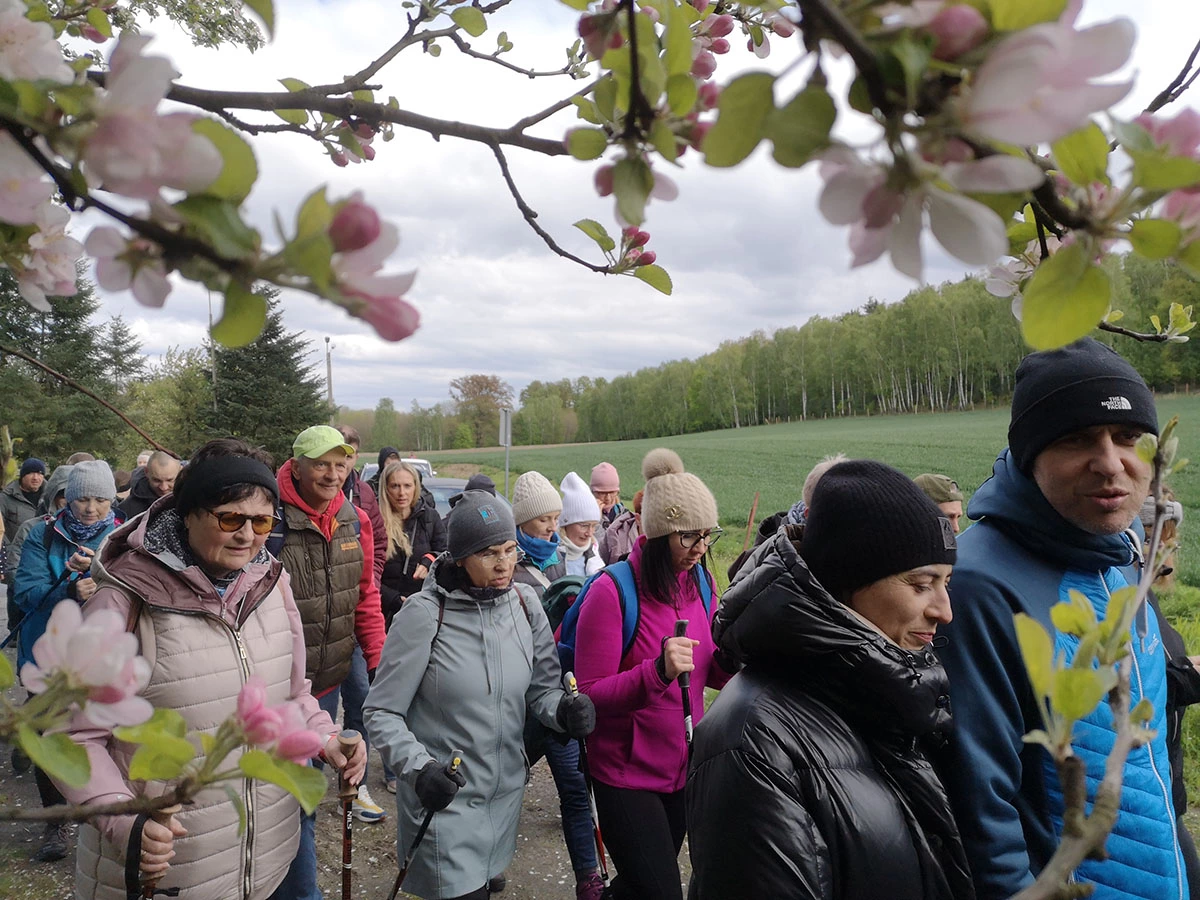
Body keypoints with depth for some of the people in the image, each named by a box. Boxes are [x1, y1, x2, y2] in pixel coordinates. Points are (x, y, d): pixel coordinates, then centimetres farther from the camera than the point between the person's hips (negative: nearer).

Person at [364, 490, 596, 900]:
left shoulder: (524, 603, -5)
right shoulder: (424, 614, -18)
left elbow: (541, 688, 2)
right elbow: (381, 712, -12)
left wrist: (563, 710, -19)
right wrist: (418, 768, -26)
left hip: (506, 791, 5)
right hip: (444, 798, -4)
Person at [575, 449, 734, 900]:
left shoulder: (701, 582, 0)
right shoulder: (612, 591, -20)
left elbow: (711, 675, 8)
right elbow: (590, 694, -19)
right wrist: (659, 671, -34)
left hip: (685, 768, 6)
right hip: (627, 775, -6)